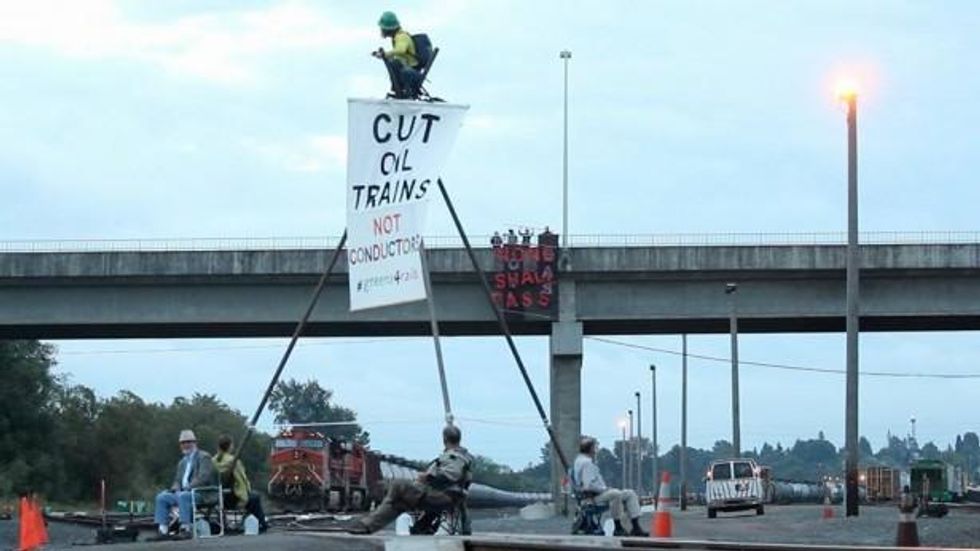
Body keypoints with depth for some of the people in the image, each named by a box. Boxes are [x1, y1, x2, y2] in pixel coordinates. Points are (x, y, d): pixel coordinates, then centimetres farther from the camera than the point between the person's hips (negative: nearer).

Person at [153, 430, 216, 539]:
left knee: (182, 496, -37)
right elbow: (178, 480, 24)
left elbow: (204, 477, -14)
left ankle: (185, 529, -40)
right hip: (182, 492, 8)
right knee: (161, 497, -10)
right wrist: (175, 488, -1)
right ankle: (163, 530, -18)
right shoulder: (182, 462, 25)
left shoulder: (203, 457, 0)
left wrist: (189, 487, -22)